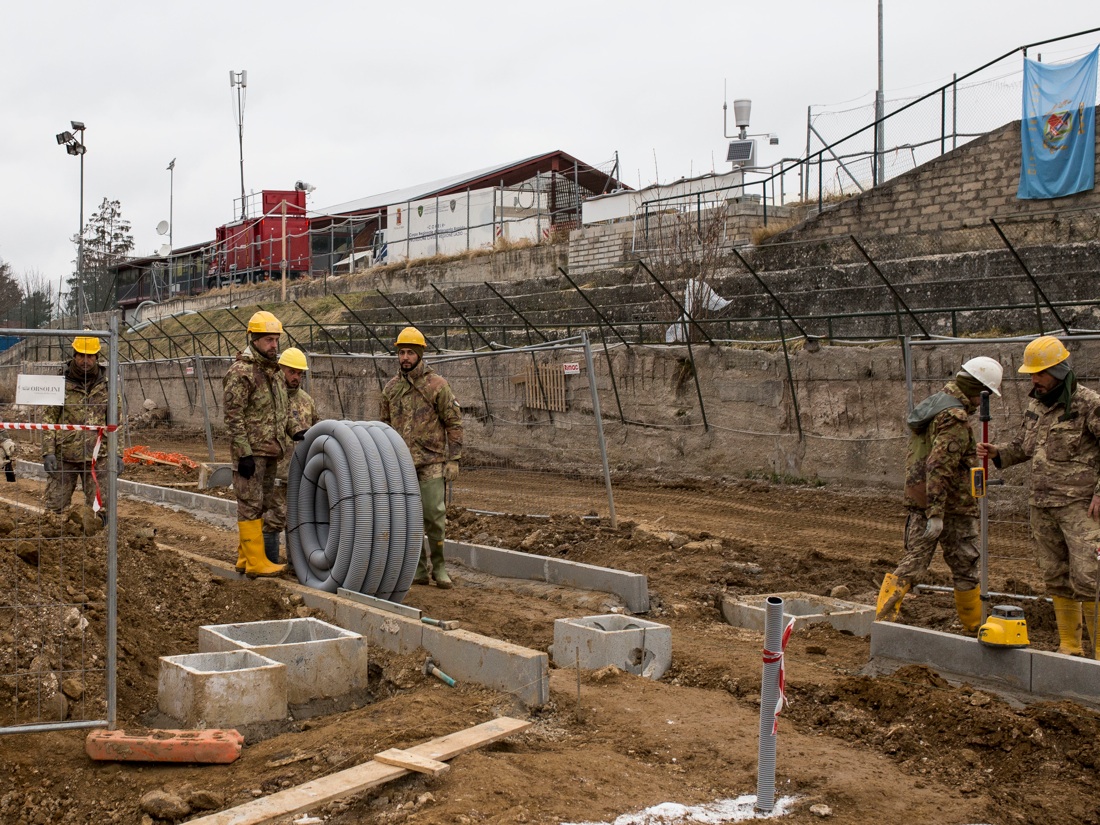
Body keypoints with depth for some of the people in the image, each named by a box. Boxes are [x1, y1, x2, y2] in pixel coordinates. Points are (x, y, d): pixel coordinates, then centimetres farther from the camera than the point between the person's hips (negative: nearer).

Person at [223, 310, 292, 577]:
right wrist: (244, 454, -20)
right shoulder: (240, 372, -12)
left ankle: (245, 557, 21)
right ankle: (255, 561, -2)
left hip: (271, 452, 9)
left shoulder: (274, 371, 16)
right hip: (251, 452, -9)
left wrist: (285, 444, 19)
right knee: (251, 505, -5)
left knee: (266, 504, 12)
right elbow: (233, 417, -16)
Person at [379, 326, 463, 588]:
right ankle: (418, 570, 14)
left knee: (435, 516, -5)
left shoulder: (437, 385, -3)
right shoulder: (391, 388, 11)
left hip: (431, 463, -4)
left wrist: (453, 459, -8)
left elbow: (454, 424, -2)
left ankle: (439, 568, 7)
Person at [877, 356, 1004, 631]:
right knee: (965, 568, 8)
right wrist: (936, 513, -27)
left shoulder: (931, 405, 12)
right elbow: (938, 466, -27)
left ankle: (883, 616, -1)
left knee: (913, 562, 7)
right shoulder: (955, 418, -19)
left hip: (919, 501, 8)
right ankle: (976, 624, 21)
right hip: (952, 506, -8)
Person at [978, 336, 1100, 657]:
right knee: (1056, 578, 10)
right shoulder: (1035, 403, 12)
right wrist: (997, 452, 3)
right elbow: (1023, 446, 22)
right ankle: (1070, 646, 19)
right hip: (1041, 506, 7)